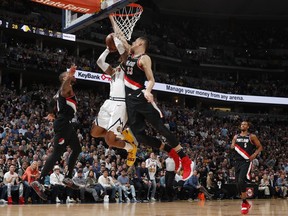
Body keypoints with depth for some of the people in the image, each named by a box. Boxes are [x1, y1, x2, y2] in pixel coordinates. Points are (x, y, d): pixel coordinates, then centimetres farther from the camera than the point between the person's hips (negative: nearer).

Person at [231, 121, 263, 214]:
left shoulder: (252, 137, 2)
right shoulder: (236, 137, 14)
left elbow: (260, 147, 6)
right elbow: (232, 147, 19)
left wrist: (254, 154, -11)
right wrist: (232, 147, -5)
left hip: (246, 161, -5)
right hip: (237, 161, 5)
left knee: (241, 181, -23)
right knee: (238, 183, 5)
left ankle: (244, 203, -14)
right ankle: (246, 203, 21)